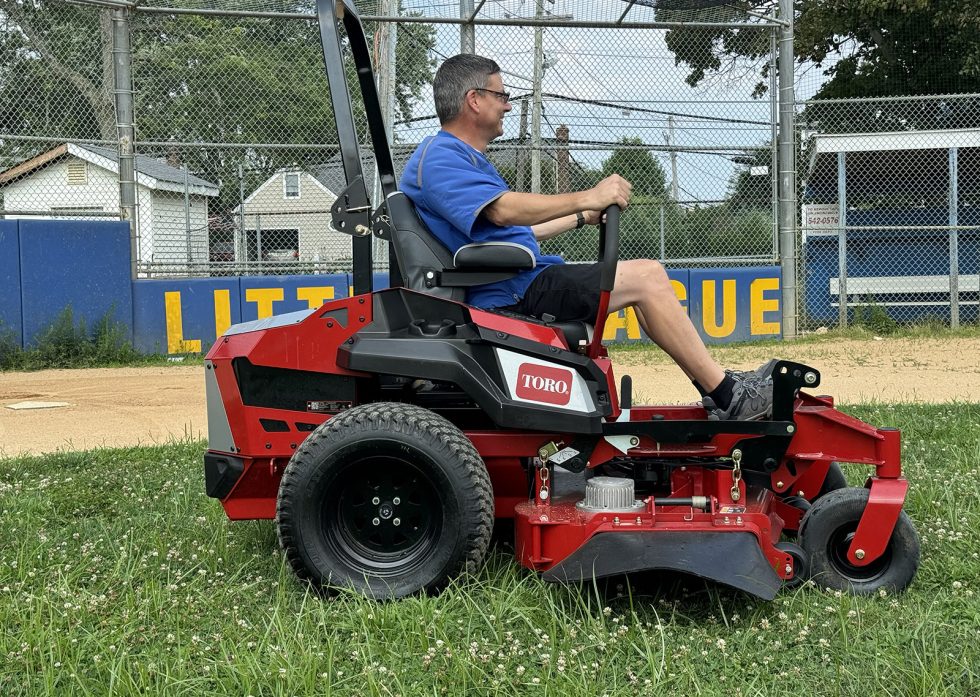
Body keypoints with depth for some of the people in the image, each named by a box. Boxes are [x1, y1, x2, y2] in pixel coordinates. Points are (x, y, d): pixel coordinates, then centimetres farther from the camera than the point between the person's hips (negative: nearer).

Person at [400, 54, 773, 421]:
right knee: (645, 277, -14)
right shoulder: (439, 157, -12)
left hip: (518, 285, 11)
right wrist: (586, 198, -26)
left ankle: (716, 394, 8)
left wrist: (582, 218, 30)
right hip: (512, 293, -11)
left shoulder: (462, 157, 24)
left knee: (646, 274, 11)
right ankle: (728, 395, -8)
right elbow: (502, 210, -27)